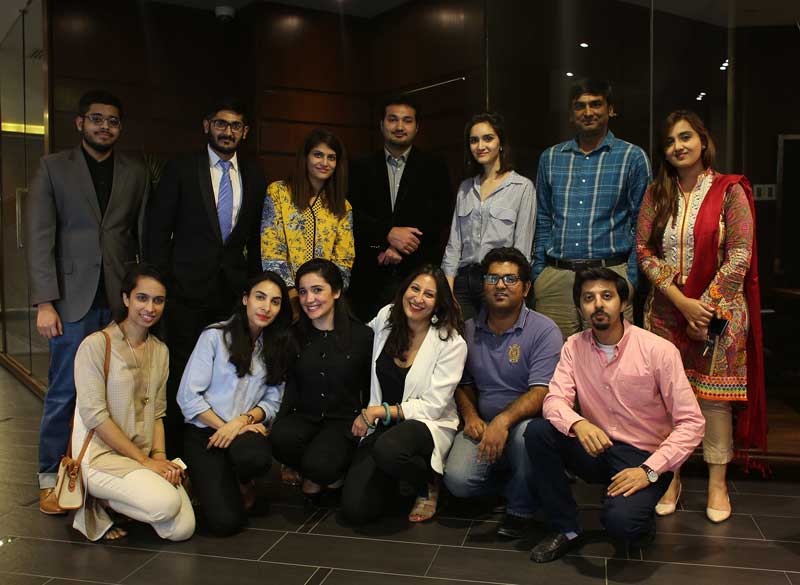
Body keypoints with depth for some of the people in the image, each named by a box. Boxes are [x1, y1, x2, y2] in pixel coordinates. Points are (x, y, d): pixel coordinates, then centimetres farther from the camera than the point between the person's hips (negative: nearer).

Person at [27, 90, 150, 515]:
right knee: (63, 393, 3)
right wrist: (45, 302, -8)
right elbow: (39, 238, -1)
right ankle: (50, 477, 17)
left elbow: (145, 238, 10)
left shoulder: (135, 173, 11)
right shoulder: (53, 168, 5)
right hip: (74, 300, -1)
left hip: (121, 300, 2)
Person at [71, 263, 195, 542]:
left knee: (182, 529, -13)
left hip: (144, 457, 6)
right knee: (166, 503, -29)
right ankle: (98, 503, 0)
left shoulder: (160, 350, 11)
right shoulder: (96, 344, -10)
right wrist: (144, 460, -15)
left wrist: (159, 456, -5)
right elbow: (94, 415, -14)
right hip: (101, 454, -6)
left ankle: (112, 499, 12)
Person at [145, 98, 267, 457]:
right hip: (188, 289, -2)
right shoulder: (181, 169, 3)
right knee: (181, 374, 0)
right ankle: (173, 450, 14)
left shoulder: (255, 178, 12)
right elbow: (157, 231, 1)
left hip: (234, 291, 3)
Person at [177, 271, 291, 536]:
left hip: (246, 429, 3)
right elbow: (188, 396, -7)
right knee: (225, 521, -19)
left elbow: (272, 402, 6)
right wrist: (224, 427, -13)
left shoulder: (276, 347, 9)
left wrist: (243, 420, -13)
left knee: (255, 457, -36)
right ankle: (210, 483, 16)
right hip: (205, 432, -3)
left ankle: (244, 484, 2)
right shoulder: (215, 336, -4)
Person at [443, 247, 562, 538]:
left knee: (527, 432, -39)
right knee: (457, 480, -23)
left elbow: (541, 392, -17)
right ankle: (520, 484, 9)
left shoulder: (544, 330, -8)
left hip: (524, 421, -3)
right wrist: (470, 416, -3)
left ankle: (521, 508, -9)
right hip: (482, 424, 3)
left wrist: (503, 420, -32)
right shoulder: (469, 330, 7)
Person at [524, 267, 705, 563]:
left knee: (621, 520, -32)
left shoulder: (659, 350, -14)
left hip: (643, 457, -4)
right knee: (537, 431, -21)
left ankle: (641, 524, 9)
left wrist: (649, 470, -24)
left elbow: (691, 422, -14)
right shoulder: (574, 347, -1)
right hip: (596, 450, 4)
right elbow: (554, 400, -10)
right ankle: (565, 528, -4)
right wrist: (578, 424, -34)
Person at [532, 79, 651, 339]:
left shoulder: (633, 158, 4)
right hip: (554, 278, 3)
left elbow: (641, 227, 3)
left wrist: (631, 281, -5)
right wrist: (537, 274, 9)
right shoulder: (550, 158, 14)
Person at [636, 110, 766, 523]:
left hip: (717, 309, -2)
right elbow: (644, 251, -1)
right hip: (666, 311, 3)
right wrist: (683, 302, -11)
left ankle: (717, 484, 16)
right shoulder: (657, 194, 7)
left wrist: (705, 306, -12)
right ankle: (670, 478, 17)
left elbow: (740, 256, -7)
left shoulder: (729, 191, -2)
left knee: (714, 396, 2)